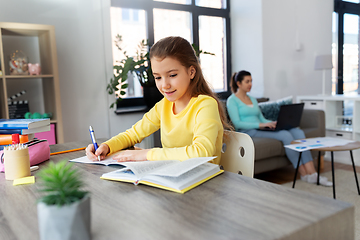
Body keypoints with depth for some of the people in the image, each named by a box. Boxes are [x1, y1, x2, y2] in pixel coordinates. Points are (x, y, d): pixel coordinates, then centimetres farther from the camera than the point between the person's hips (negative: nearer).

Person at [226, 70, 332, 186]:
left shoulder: (253, 99, 24)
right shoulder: (232, 100, 0)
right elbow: (237, 123, -12)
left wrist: (275, 123, 0)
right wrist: (260, 125, -20)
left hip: (260, 129, 7)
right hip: (248, 132, -7)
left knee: (298, 131, -16)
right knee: (285, 135, -27)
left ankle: (312, 173, -23)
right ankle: (303, 173, -16)